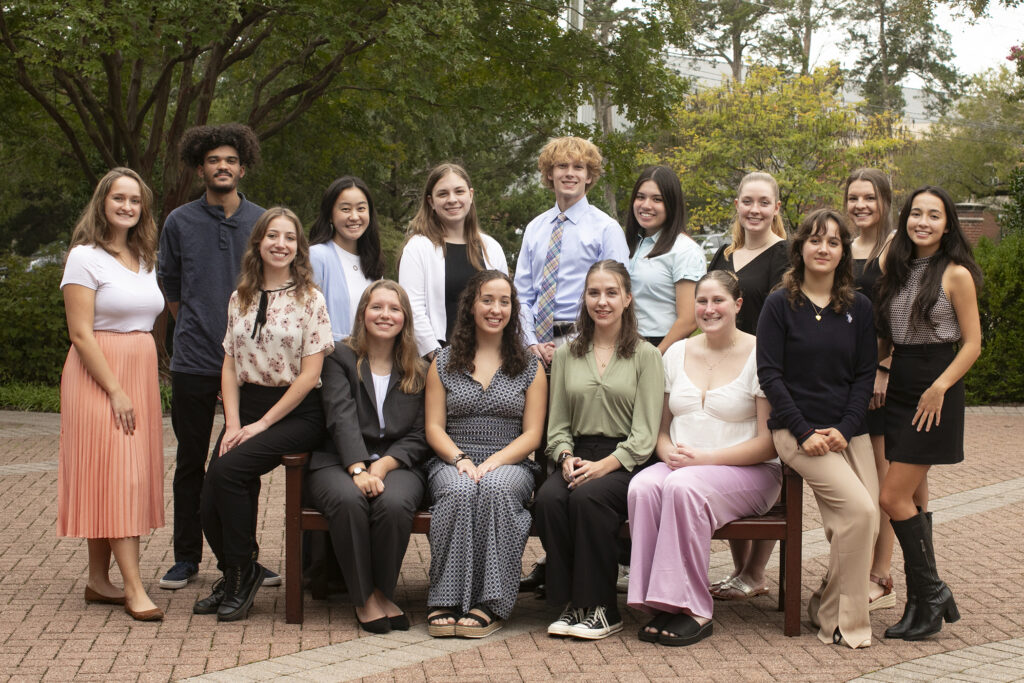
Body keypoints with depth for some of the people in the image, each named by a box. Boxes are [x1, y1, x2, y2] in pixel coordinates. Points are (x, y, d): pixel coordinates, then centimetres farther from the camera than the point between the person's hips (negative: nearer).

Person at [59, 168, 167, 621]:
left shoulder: (145, 259, 13)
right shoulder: (85, 257, -8)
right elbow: (80, 334, -13)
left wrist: (141, 386, 8)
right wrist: (115, 391, -17)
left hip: (141, 372, 7)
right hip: (98, 376, -7)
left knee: (132, 475, 6)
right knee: (117, 475, -10)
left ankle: (99, 580, 14)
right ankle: (134, 590, -11)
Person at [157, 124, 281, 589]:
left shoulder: (263, 223, 5)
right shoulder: (180, 222, 4)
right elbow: (169, 287, 13)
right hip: (194, 361, 0)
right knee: (191, 462, 7)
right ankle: (187, 556, 17)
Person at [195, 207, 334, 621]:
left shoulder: (310, 300, -3)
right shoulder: (240, 299, 13)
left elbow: (309, 374, -9)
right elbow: (230, 366, 11)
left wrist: (262, 424, -12)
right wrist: (233, 423, -4)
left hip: (296, 412, -5)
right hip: (247, 404, 5)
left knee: (228, 470, -27)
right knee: (209, 504, -14)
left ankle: (240, 574, -8)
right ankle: (234, 574, 14)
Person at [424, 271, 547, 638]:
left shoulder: (529, 367, 12)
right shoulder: (444, 363, 13)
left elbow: (532, 434, 5)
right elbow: (434, 427, 7)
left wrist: (493, 462, -13)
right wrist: (460, 459, -13)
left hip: (509, 464, 0)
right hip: (452, 462, 0)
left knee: (496, 488, -36)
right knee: (459, 490, -35)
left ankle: (492, 604, -35)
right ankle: (446, 601, -35)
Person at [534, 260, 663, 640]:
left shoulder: (645, 355, 4)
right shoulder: (566, 355, 16)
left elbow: (645, 434, -4)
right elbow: (557, 424, 13)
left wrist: (604, 465, -17)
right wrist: (566, 458, -8)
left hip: (625, 463, -3)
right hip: (578, 459, 3)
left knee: (588, 497, -33)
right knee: (548, 499, -29)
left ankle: (601, 609, -20)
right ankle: (570, 604, -17)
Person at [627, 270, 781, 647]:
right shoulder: (677, 353, 13)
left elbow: (768, 443, -8)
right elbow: (661, 428, 18)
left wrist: (704, 458, -17)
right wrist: (668, 452, -6)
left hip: (750, 472, -4)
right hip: (680, 466, 4)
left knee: (683, 485, -35)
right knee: (642, 486, -29)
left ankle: (693, 611, -27)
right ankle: (660, 604, -25)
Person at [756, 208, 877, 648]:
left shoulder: (858, 308, 9)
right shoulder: (780, 304, -1)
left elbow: (865, 375, 7)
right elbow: (769, 373, -5)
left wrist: (844, 429, -8)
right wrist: (804, 432, -14)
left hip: (848, 430, 5)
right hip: (797, 429, -5)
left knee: (867, 522, -7)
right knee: (858, 510, -22)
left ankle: (827, 605, 18)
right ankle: (842, 622, -7)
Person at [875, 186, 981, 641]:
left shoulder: (956, 274, -7)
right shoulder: (897, 271, 12)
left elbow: (972, 343, -9)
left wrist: (939, 388, -17)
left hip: (935, 396, -7)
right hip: (899, 390, 7)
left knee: (893, 498, -11)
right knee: (911, 500, 7)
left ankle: (929, 594, 3)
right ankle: (925, 603, 14)